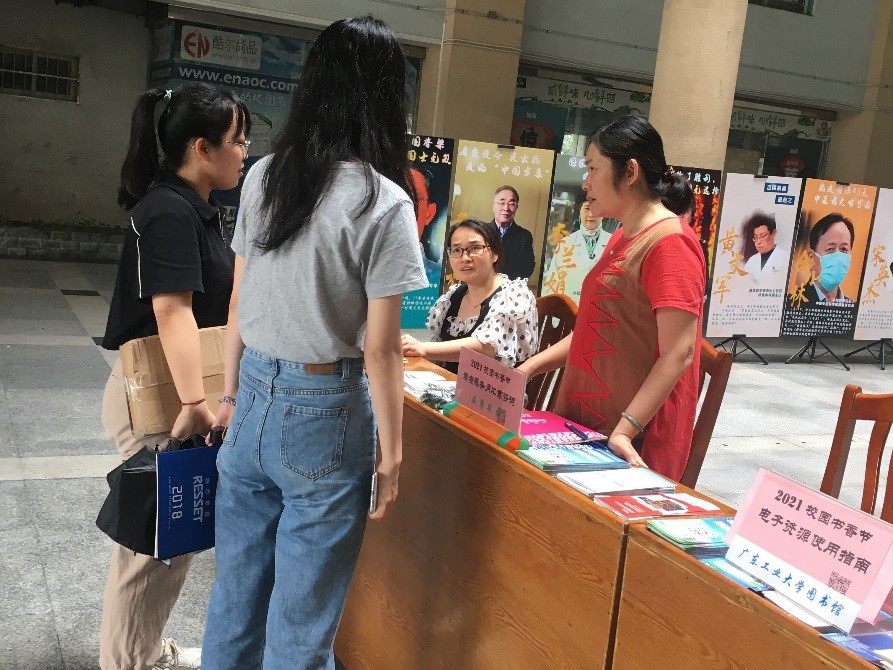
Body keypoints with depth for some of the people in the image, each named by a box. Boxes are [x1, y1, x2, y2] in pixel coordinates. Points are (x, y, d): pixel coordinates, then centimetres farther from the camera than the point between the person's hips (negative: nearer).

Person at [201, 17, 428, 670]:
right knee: (302, 615, 11)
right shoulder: (384, 203, -15)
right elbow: (379, 347, -14)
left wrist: (232, 395, 18)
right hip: (325, 412, -5)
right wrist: (391, 450, -4)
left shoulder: (264, 176, 1)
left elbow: (238, 304, 7)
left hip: (255, 396, 6)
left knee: (236, 585, 20)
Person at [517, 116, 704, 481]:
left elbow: (678, 354, -21)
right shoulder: (622, 238, 14)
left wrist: (626, 430, -27)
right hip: (587, 423, 8)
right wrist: (529, 367, 9)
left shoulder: (670, 242, -14)